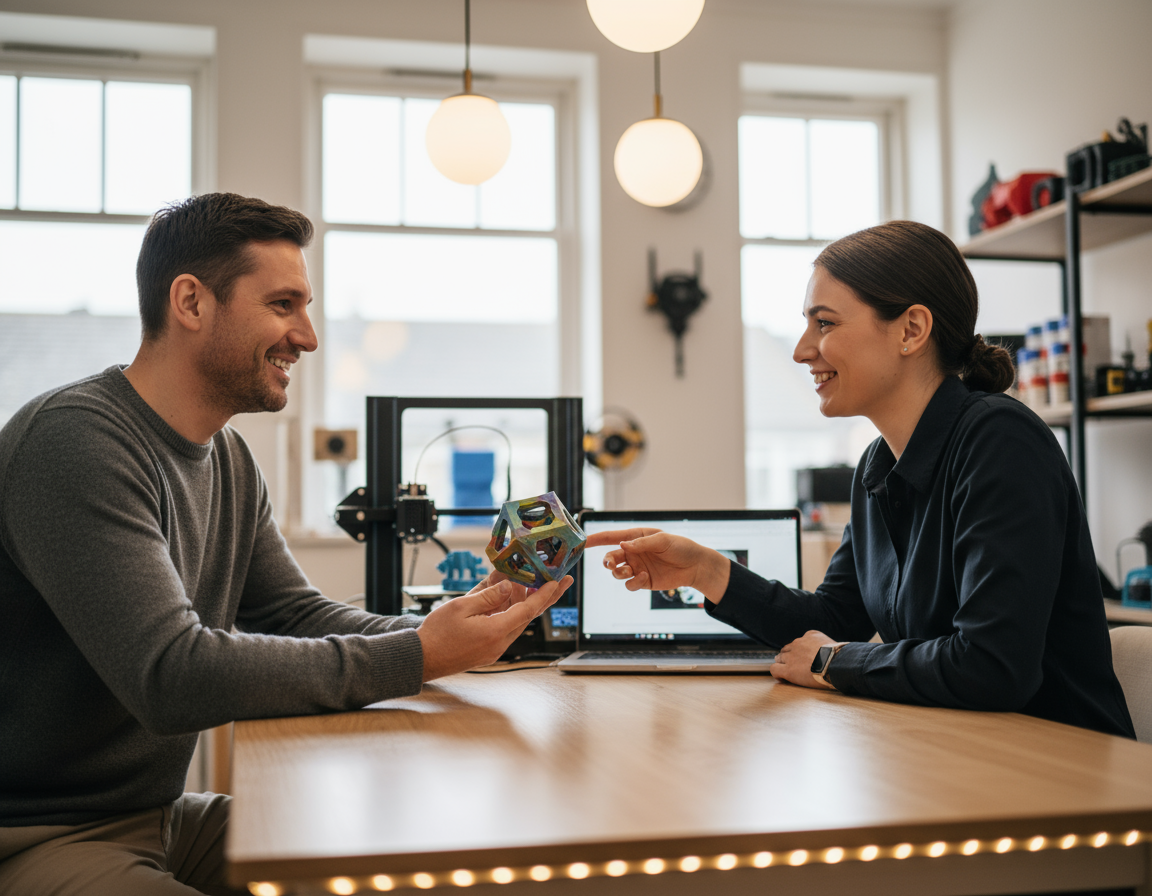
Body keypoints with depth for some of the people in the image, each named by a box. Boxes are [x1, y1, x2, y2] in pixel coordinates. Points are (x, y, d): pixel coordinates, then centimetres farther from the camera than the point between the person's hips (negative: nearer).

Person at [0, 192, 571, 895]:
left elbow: (297, 615, 7)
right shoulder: (74, 442, -22)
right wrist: (417, 658, -27)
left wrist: (448, 632, -12)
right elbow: (171, 675, -29)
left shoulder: (230, 460, 9)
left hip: (162, 817, 9)